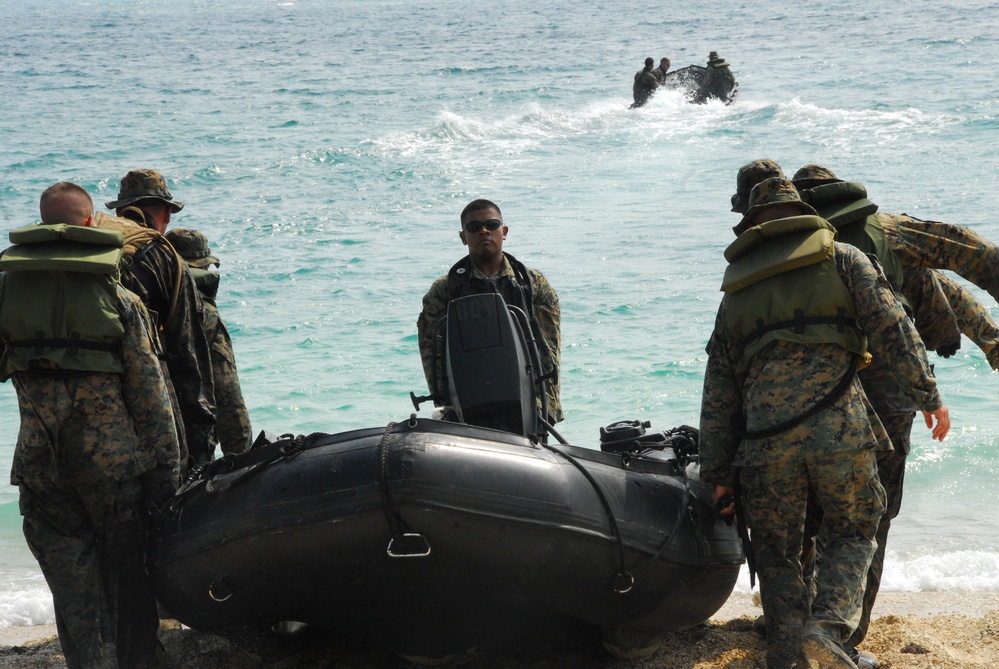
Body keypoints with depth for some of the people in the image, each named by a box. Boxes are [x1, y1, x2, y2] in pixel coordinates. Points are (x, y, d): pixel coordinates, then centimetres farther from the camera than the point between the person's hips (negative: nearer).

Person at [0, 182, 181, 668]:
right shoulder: (120, 300, -5)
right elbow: (149, 391, -5)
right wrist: (166, 467, -1)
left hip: (40, 464, 1)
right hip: (113, 460, -1)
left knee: (74, 588, 5)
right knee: (127, 577, 12)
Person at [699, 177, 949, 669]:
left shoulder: (735, 291, 21)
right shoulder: (842, 260, 13)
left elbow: (718, 393, 18)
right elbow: (891, 327, -1)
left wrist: (718, 473, 19)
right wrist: (927, 395, 2)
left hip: (766, 439, 2)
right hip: (840, 428, -2)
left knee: (776, 554, 15)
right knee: (852, 535, 13)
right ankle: (829, 628, -10)